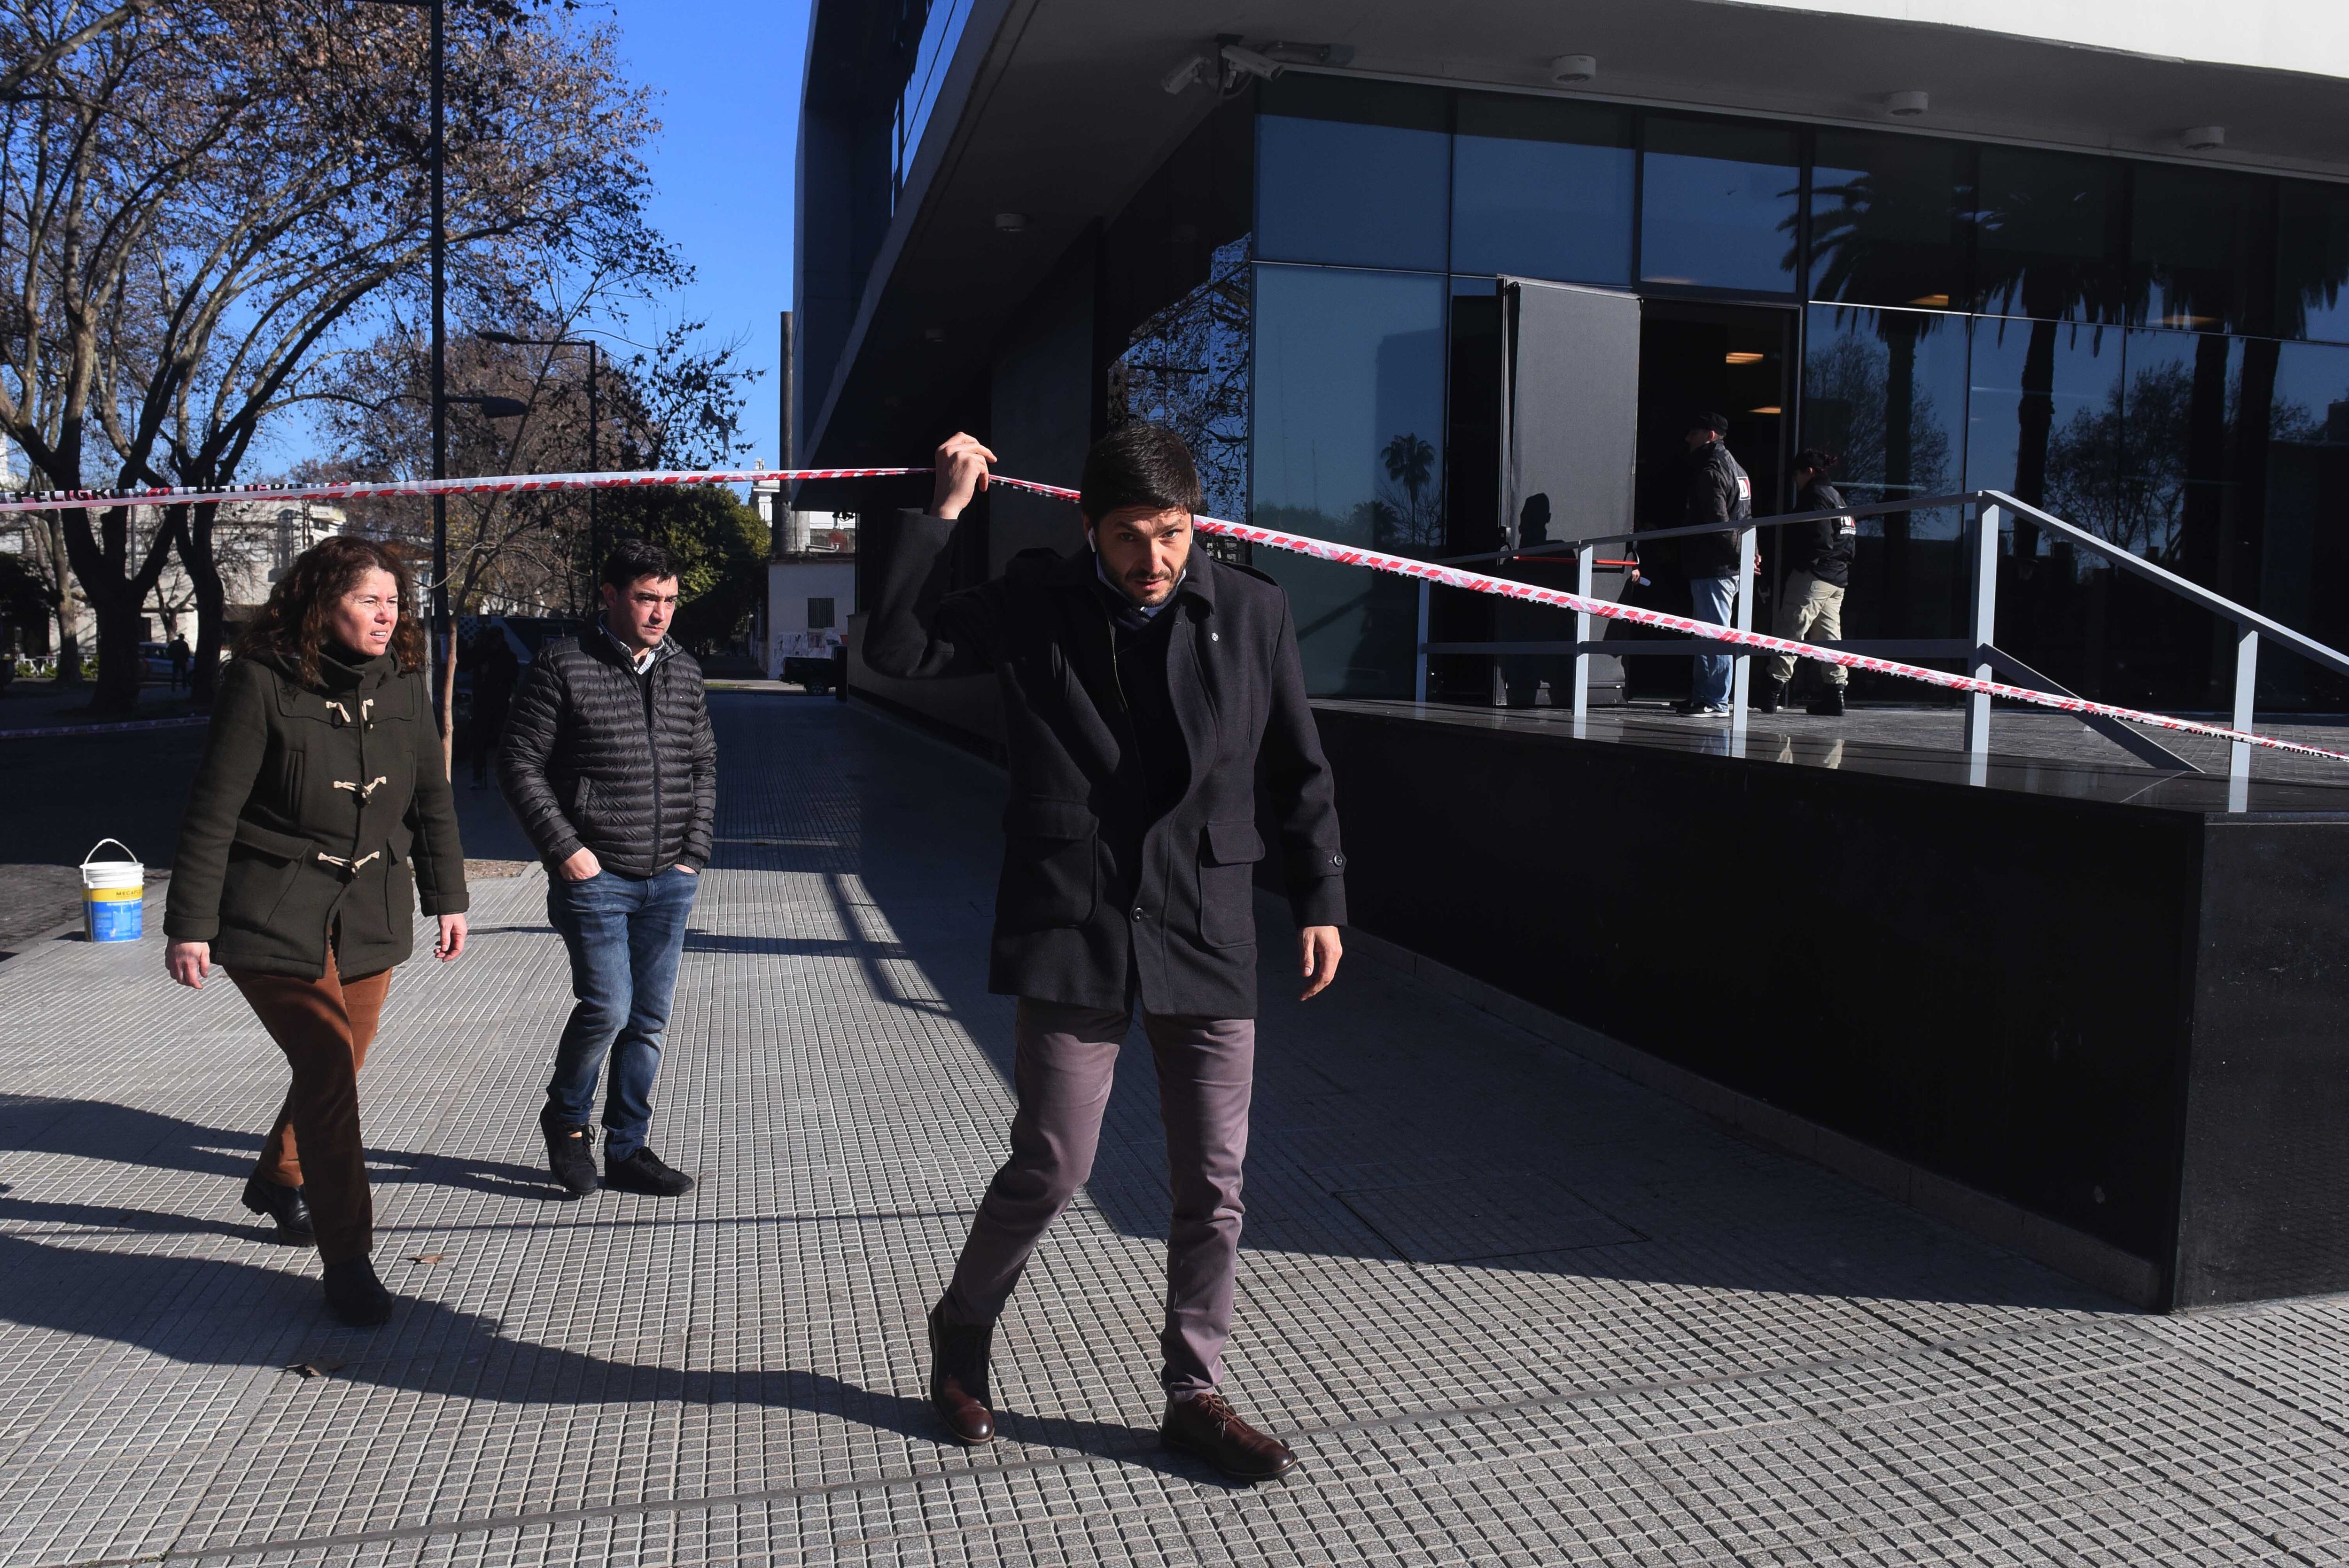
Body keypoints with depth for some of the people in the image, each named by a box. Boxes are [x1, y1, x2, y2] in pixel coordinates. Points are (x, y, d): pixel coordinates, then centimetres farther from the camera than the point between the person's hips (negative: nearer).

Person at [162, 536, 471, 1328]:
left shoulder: (403, 685, 3)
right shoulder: (262, 682, -12)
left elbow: (432, 798, 12)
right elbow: (213, 809, -11)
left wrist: (447, 897, 14)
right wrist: (191, 924, -11)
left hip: (370, 914, 5)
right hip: (276, 917, -5)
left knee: (339, 1066, 14)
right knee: (329, 1066, -12)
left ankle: (278, 1180, 44)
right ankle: (346, 1257, -1)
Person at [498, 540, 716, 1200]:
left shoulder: (684, 670, 11)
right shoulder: (563, 665, -5)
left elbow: (703, 765, 18)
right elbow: (519, 761, -5)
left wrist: (694, 851, 8)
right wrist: (565, 848, -11)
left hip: (669, 881, 5)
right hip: (594, 875, -5)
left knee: (649, 1019, 8)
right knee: (607, 1007, -10)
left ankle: (627, 1149, 22)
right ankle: (566, 1117, 18)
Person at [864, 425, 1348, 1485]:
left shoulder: (1251, 612, 2)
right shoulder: (1035, 603, 0)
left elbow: (1299, 771, 9)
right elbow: (896, 648, -4)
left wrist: (1319, 900, 7)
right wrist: (943, 514, -9)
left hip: (1206, 936, 2)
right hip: (1072, 931, -2)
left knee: (1212, 1185, 8)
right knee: (1051, 1168, 4)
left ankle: (1194, 1396, 26)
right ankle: (963, 1329, 33)